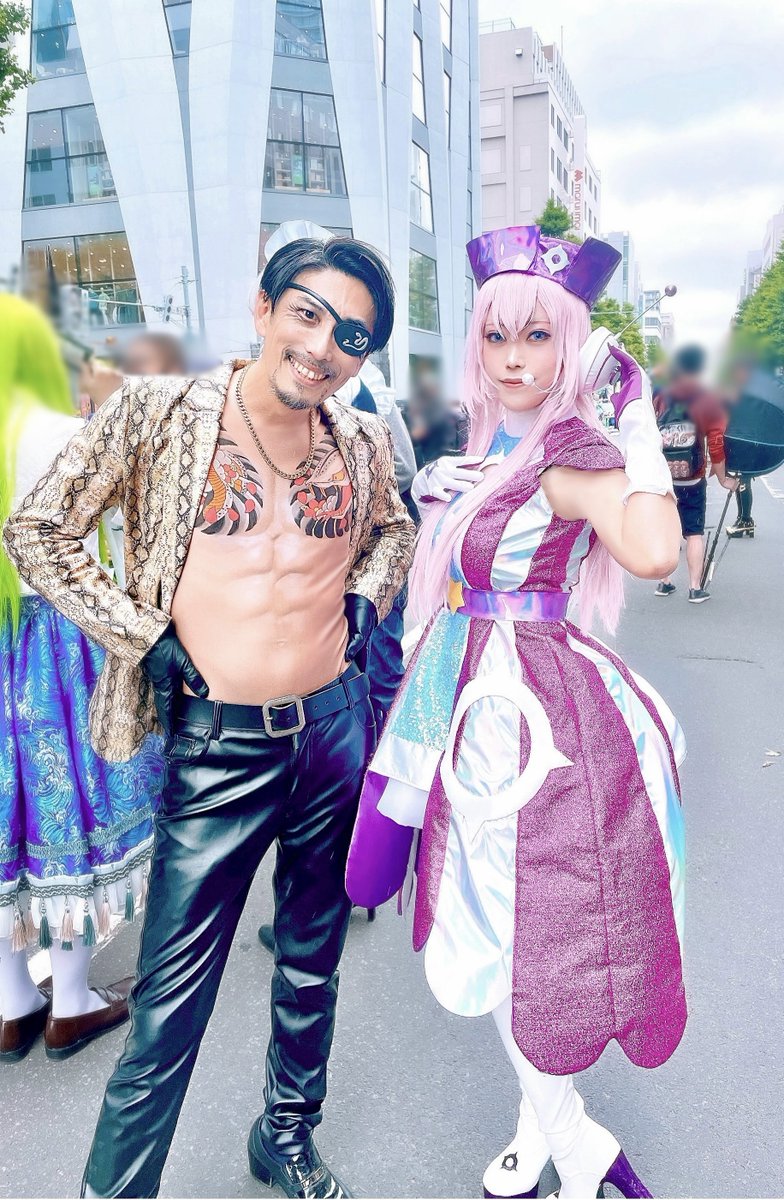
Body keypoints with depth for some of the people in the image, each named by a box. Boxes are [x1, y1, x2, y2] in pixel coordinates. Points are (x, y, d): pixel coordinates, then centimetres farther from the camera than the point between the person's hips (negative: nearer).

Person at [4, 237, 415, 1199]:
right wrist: (144, 637, -9)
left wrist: (365, 603, 4)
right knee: (171, 1001, 6)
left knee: (313, 964, 21)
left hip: (338, 730, 4)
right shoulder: (159, 413, -7)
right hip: (216, 747, -4)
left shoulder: (362, 442, 3)